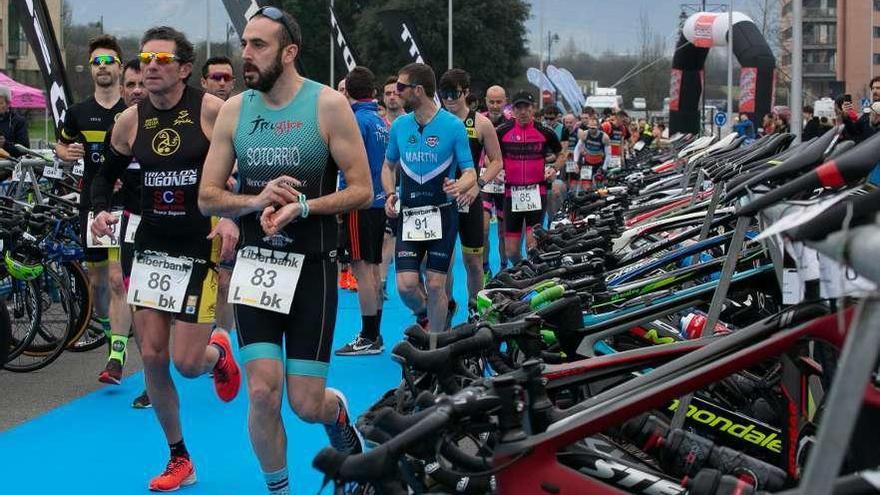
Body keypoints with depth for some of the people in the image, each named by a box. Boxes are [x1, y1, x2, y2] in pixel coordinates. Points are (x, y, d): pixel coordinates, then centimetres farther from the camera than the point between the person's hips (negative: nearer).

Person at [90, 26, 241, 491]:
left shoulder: (212, 110, -12)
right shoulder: (130, 121, 1)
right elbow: (107, 173, 15)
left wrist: (233, 217, -21)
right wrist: (101, 209, -5)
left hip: (201, 248, -4)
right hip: (150, 248, 4)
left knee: (187, 363, -7)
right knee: (152, 357, 3)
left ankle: (219, 352, 32)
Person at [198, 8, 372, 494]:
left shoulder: (328, 104, -7)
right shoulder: (233, 110, 2)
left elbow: (362, 191, -7)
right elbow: (207, 198, 3)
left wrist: (302, 207, -21)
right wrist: (257, 201, -16)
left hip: (311, 267, -2)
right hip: (255, 265, 2)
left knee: (306, 405, 0)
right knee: (262, 392, -7)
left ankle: (338, 411, 38)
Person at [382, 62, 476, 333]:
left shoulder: (453, 126, -7)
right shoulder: (399, 125, 4)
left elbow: (470, 172, -5)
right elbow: (388, 166, 18)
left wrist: (459, 186, -28)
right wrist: (390, 194, 0)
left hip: (442, 215, -3)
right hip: (408, 216, 3)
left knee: (435, 286, 0)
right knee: (406, 285, -5)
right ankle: (423, 315, 28)